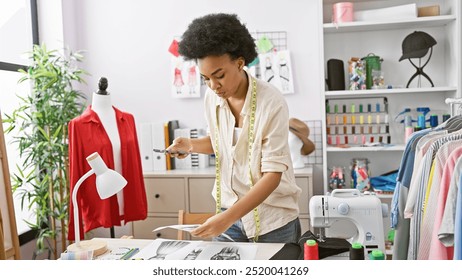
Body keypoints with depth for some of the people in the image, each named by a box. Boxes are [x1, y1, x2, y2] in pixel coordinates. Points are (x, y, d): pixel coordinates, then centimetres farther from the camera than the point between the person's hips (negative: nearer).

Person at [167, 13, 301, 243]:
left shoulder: (271, 102, -21)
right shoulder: (212, 97, -4)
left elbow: (273, 174, -21)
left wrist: (228, 218, -29)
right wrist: (191, 145, -7)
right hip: (230, 211, 4)